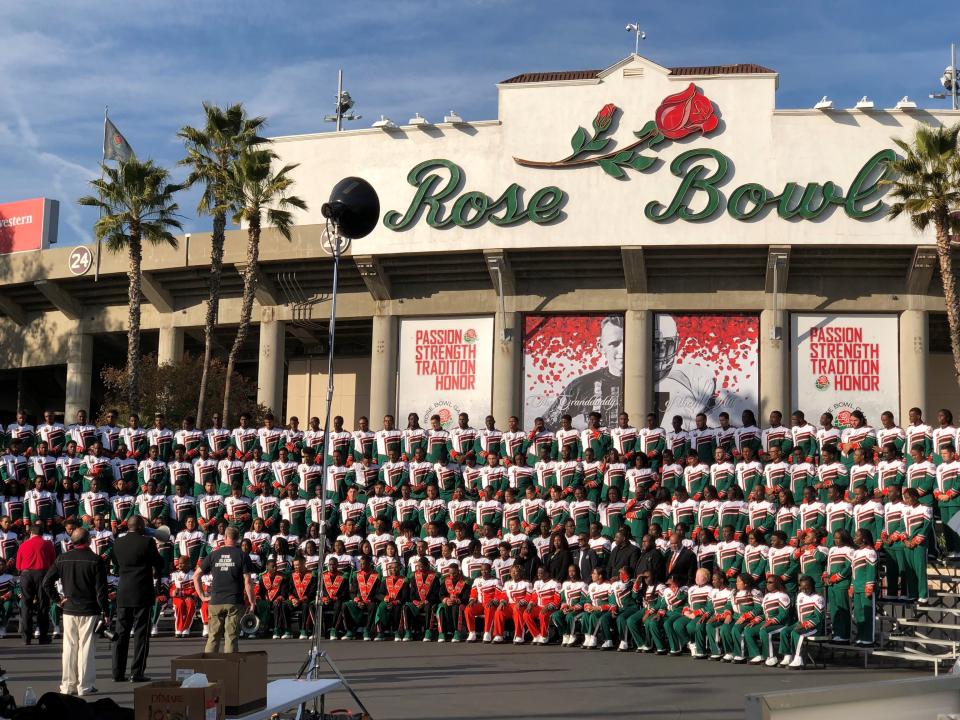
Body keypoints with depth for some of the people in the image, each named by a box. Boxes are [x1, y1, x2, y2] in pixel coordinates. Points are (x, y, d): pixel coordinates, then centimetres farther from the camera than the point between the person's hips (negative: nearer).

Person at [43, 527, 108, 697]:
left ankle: (68, 685, 14)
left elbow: (47, 582, 3)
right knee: (86, 647, 1)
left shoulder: (63, 559, 3)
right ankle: (85, 686, 3)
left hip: (69, 609, 4)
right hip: (89, 611, -4)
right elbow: (101, 589, -10)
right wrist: (105, 610, -5)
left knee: (69, 646, 10)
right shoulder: (96, 560, -9)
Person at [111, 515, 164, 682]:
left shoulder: (118, 543, 4)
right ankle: (137, 673, -2)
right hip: (142, 593, -4)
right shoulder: (147, 542, -9)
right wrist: (156, 573, 21)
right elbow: (159, 563, 0)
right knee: (141, 633, 1)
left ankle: (118, 673, 11)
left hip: (123, 594, 4)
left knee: (121, 633, 10)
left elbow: (116, 563, 15)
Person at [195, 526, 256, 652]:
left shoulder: (213, 554, 8)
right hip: (235, 603, -2)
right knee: (231, 637, 0)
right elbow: (247, 582, -7)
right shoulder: (242, 555, -1)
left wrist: (202, 596, 11)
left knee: (213, 637, 7)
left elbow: (196, 576, 9)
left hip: (215, 602, 2)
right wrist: (252, 602, -1)